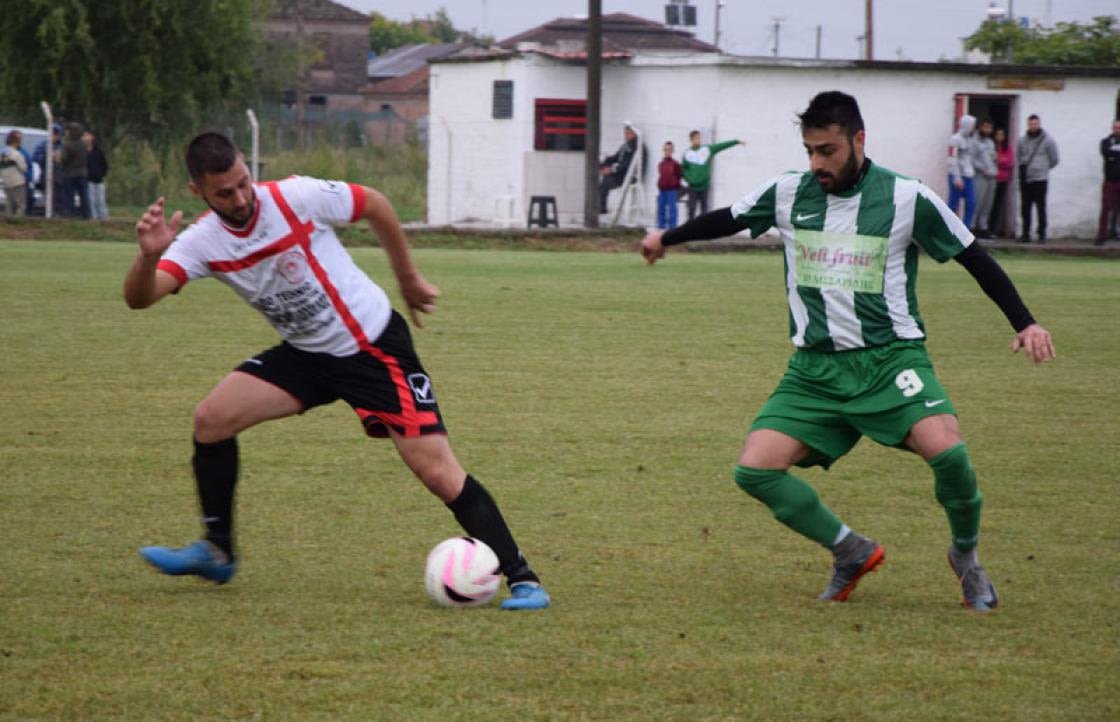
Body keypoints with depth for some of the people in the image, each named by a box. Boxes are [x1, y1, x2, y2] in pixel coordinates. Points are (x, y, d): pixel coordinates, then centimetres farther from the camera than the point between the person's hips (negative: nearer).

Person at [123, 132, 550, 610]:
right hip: (306, 354, 5)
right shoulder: (202, 243, -11)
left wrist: (408, 279, 6)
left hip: (375, 346, -5)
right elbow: (139, 298, -24)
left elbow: (374, 205, -4)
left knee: (436, 469, -14)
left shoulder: (295, 197, -22)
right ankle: (217, 553, 9)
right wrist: (148, 255, -45)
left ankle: (521, 579, -7)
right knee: (211, 418, -8)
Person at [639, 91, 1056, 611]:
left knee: (946, 450, -29)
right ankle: (852, 553, 9)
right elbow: (727, 220, 22)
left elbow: (974, 257, 1)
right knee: (755, 470, -12)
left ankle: (967, 557, 2)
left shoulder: (906, 198, -7)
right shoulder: (787, 194, 3)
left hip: (890, 357, -4)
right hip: (815, 368, 4)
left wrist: (1024, 323, -5)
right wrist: (667, 239, 34)